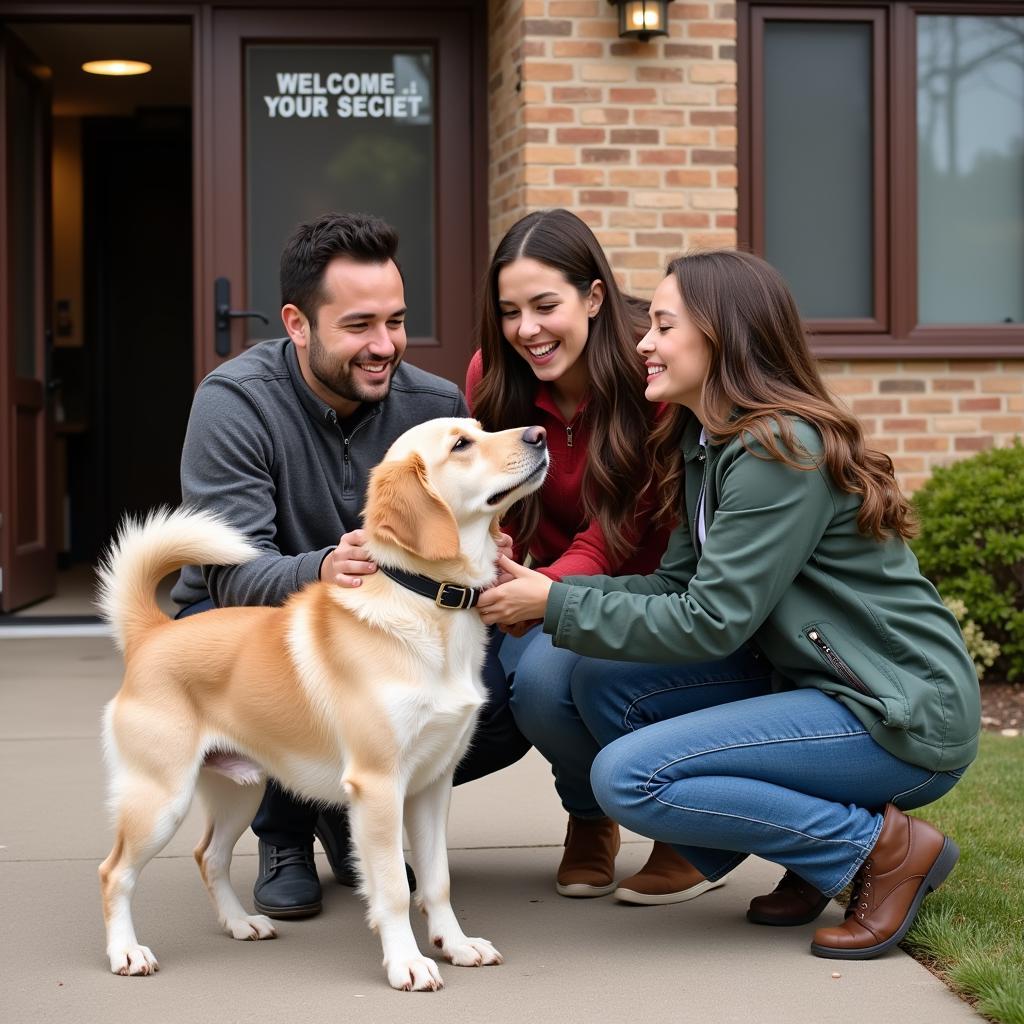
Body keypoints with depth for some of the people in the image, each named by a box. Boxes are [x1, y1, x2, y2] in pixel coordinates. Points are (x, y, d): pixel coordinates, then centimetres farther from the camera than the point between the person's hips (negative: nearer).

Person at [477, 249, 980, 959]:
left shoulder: (782, 450, -19)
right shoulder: (706, 444, 11)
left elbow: (710, 622, -22)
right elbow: (678, 586, 7)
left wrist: (556, 605, -15)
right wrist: (542, 590, -6)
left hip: (904, 718, -10)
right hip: (814, 683, 10)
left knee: (627, 777, -18)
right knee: (604, 682, 1)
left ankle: (884, 847, -6)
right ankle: (817, 855, 6)